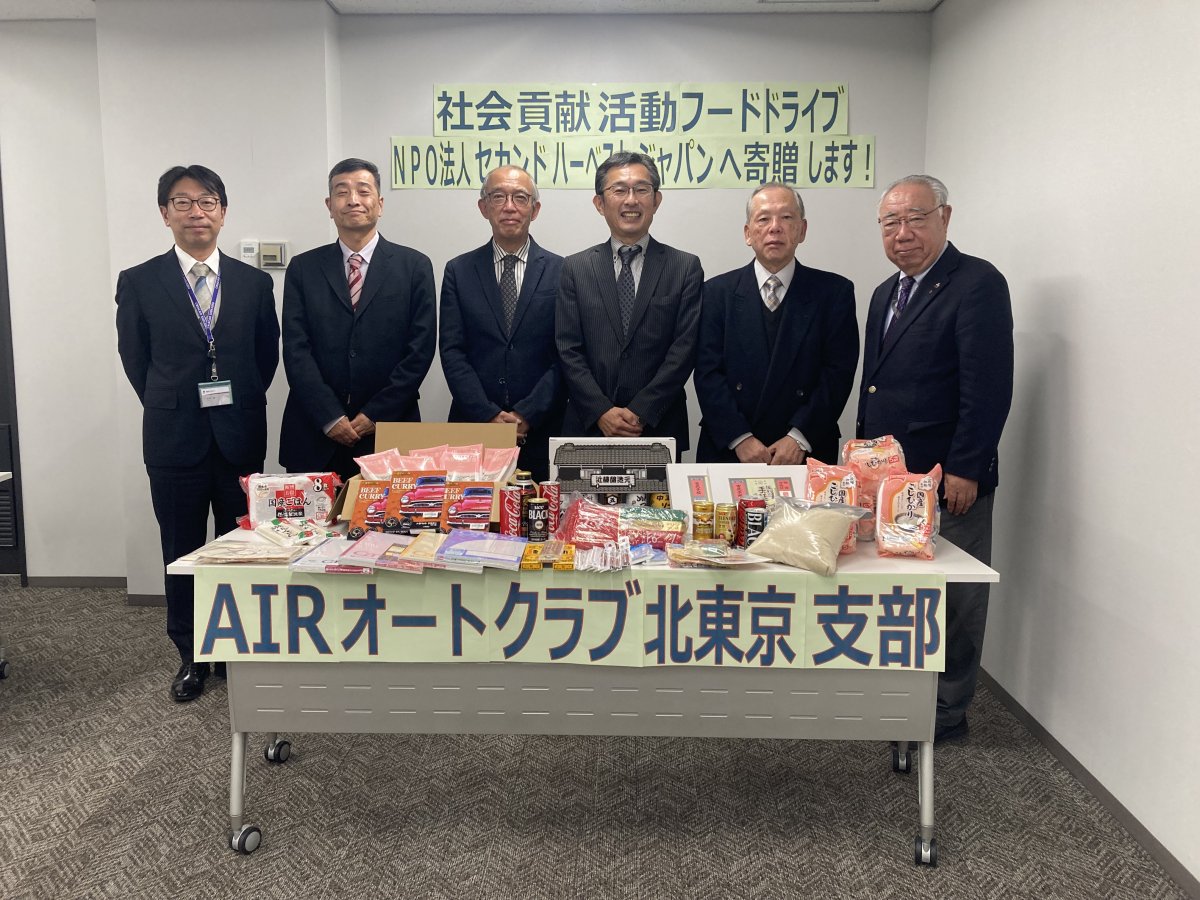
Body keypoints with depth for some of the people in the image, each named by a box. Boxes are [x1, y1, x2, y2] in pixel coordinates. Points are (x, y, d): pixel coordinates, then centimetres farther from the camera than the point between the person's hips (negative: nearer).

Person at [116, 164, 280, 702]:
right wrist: (171, 408, 6)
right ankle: (191, 657, 24)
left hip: (241, 436, 1)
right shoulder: (139, 283, 1)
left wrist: (238, 405, 5)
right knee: (182, 553, 9)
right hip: (174, 437, 0)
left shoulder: (254, 283, 4)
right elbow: (136, 360, 6)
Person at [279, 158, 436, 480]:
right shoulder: (303, 269, 7)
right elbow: (296, 350, 0)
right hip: (315, 436, 1)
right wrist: (331, 418, -10)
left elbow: (420, 350, -2)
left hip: (389, 433, -1)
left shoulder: (414, 266, 3)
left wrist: (375, 415, -8)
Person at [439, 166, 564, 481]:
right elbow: (452, 352, 0)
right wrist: (489, 415, -10)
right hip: (474, 427, 1)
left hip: (542, 431, -1)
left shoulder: (560, 271, 3)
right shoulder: (458, 271, 6)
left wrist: (527, 415, -11)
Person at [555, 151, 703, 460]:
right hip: (588, 427, 1)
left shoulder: (686, 267, 3)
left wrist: (641, 412, -12)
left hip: (660, 429, 0)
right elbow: (568, 350, 0)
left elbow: (684, 349, -4)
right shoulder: (575, 268, 6)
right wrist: (601, 412, -11)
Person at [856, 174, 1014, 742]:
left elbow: (989, 387, -17)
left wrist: (963, 471, -19)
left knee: (953, 603, 5)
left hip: (950, 481, -7)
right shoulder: (887, 292, 16)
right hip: (890, 476, 8)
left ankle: (947, 712, 20)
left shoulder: (978, 284, -10)